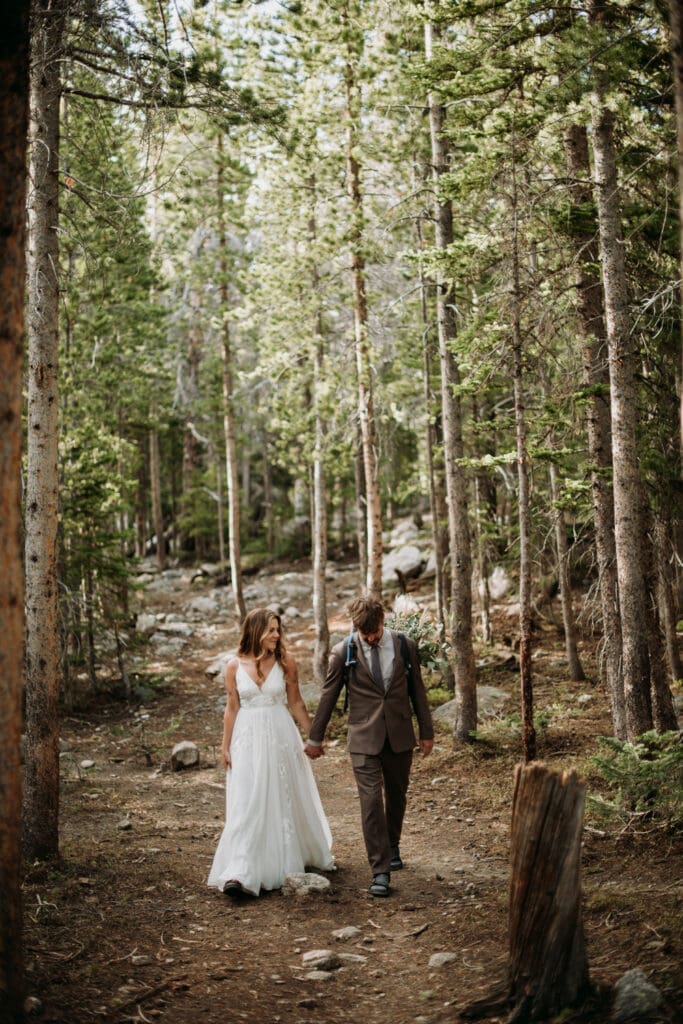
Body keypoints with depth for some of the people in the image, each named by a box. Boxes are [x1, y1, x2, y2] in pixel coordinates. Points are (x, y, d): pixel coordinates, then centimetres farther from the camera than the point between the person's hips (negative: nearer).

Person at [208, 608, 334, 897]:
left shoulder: (285, 663, -3)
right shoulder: (235, 667, -4)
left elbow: (296, 703, 5)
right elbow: (232, 709, 3)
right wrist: (225, 746, 4)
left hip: (280, 736, 1)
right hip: (248, 738, -1)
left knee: (287, 799, 12)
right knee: (246, 805, -5)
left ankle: (294, 860, 34)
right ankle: (240, 874, -8)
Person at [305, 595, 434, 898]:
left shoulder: (405, 646, -1)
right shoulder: (343, 652, -6)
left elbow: (417, 691, 9)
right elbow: (328, 696, 3)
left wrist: (427, 732, 12)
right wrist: (315, 737, 8)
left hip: (400, 736, 3)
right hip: (364, 739, -2)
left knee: (396, 796, 16)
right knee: (371, 802, -9)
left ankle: (392, 847, 41)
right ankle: (380, 871, -7)